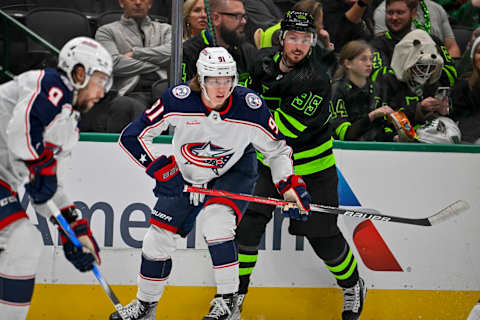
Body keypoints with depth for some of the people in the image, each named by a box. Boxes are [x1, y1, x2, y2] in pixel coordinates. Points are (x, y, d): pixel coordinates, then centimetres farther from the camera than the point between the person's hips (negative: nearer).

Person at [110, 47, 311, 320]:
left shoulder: (250, 107, -26)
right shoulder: (178, 100, -29)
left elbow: (276, 149, -8)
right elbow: (132, 137, -22)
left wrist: (291, 186, -16)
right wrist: (160, 169, -26)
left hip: (234, 172, -2)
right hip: (184, 173, 2)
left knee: (217, 225, -28)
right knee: (160, 236, 3)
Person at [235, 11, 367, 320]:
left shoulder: (315, 79, -27)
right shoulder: (266, 59, -6)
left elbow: (287, 127, -31)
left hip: (312, 168, -5)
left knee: (323, 235, 3)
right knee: (248, 222, -4)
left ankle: (352, 286, 28)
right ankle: (236, 293, 9)